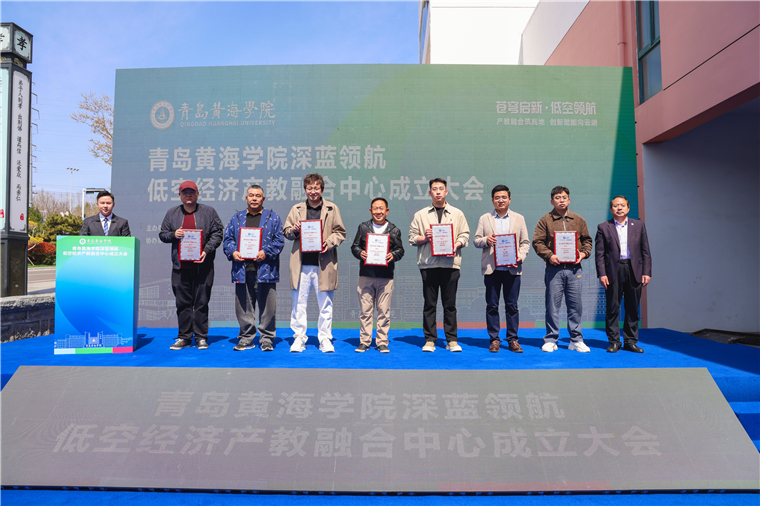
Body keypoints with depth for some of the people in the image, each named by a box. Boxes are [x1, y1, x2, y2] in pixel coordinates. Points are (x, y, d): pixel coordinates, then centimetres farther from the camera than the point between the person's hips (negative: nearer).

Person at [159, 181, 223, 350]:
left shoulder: (209, 212, 5)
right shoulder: (172, 213, 13)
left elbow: (217, 234, 1)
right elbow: (162, 234, 16)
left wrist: (206, 250, -12)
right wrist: (173, 234, -6)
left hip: (202, 265, -2)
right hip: (180, 266, 3)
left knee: (201, 302, 0)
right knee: (183, 303, 6)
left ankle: (201, 337, 10)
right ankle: (184, 337, 16)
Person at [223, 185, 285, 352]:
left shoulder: (272, 217, 9)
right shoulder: (236, 218, 17)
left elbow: (279, 240, 1)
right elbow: (227, 239, 13)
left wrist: (266, 252, -13)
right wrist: (232, 252, -6)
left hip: (264, 269, -2)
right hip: (242, 269, 3)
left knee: (267, 306, 0)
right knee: (243, 307, 7)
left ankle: (267, 339, 12)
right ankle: (246, 339, 19)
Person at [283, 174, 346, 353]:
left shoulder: (332, 209, 6)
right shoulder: (296, 209, 12)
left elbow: (340, 232, 6)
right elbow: (286, 230, 15)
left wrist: (329, 242, -11)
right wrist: (293, 231, -7)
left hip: (324, 263, -1)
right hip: (301, 264, 2)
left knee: (325, 304, 5)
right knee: (299, 302, 6)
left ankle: (325, 339, 17)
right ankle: (299, 338, 18)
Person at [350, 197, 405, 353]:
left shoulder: (394, 230, 9)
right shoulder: (363, 227, 10)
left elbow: (400, 250, 9)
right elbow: (354, 246, 11)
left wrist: (393, 256, -12)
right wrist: (360, 253, -10)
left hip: (386, 277, 0)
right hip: (366, 275, 1)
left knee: (384, 311, 2)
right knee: (365, 310, 4)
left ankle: (382, 342, 13)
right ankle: (364, 341, 14)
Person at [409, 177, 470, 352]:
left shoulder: (457, 214, 13)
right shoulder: (420, 215, 11)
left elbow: (465, 234, 10)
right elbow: (412, 237, 9)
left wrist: (456, 245, -8)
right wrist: (424, 238, -10)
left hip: (450, 263, 0)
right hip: (428, 264, 0)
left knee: (450, 304, 3)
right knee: (429, 303, 3)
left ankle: (451, 340, 12)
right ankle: (429, 340, 10)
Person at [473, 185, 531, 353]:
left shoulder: (519, 218, 13)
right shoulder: (484, 219, 11)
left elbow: (525, 242, 11)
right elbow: (476, 240, 7)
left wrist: (521, 256, -6)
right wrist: (486, 240, -14)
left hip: (512, 268, 1)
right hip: (491, 269, 0)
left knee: (512, 306, 3)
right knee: (492, 306, 3)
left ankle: (512, 339, 13)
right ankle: (494, 339, 12)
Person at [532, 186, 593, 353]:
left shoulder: (578, 220, 14)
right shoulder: (545, 220, 5)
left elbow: (587, 240, 19)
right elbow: (537, 242, 0)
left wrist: (583, 253, 0)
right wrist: (549, 255, -14)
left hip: (574, 269, 3)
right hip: (554, 269, -2)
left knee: (575, 305, 5)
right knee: (552, 305, 1)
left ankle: (576, 340, 16)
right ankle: (551, 340, 11)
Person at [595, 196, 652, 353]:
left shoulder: (639, 225, 11)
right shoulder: (603, 227, 5)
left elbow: (645, 251, 9)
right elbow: (600, 253, 1)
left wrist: (646, 272, 1)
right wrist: (602, 274, -8)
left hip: (634, 270, 2)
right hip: (613, 271, -2)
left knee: (633, 308, 6)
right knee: (612, 308, 1)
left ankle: (630, 341, 16)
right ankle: (614, 341, 10)